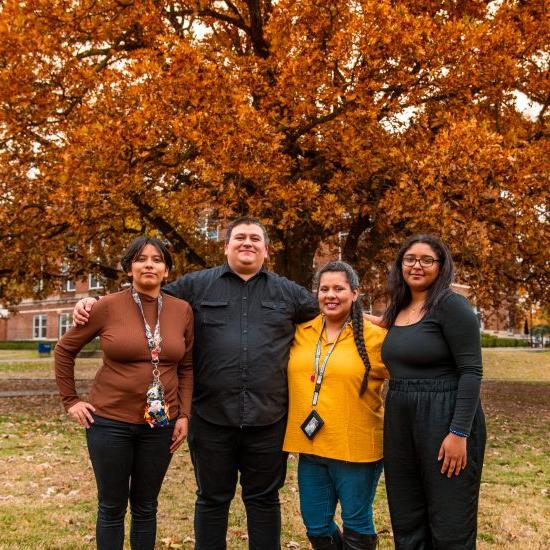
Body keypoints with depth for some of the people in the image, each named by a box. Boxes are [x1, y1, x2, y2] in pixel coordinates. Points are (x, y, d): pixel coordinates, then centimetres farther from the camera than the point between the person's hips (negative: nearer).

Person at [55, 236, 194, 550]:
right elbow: (65, 349, 2)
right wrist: (70, 401, 0)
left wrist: (184, 415, 0)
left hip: (160, 424, 2)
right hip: (111, 421, -2)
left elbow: (186, 367, 6)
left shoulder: (182, 310, 0)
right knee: (112, 507, 10)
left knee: (146, 507, 14)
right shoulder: (109, 307, -7)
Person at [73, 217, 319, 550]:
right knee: (212, 499, 13)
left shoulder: (288, 292, 9)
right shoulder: (196, 285, 5)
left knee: (264, 499, 13)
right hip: (212, 417, -1)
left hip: (267, 419, 1)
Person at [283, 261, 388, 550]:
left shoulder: (375, 337, -8)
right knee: (316, 527, 15)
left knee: (356, 525, 10)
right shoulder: (301, 332, 5)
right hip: (310, 448, 5)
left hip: (356, 449, -4)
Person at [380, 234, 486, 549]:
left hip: (445, 420, -7)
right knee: (407, 523, 15)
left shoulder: (451, 305, -10)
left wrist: (459, 433, -20)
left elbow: (471, 372, -15)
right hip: (400, 422, 7)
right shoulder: (397, 310, 11)